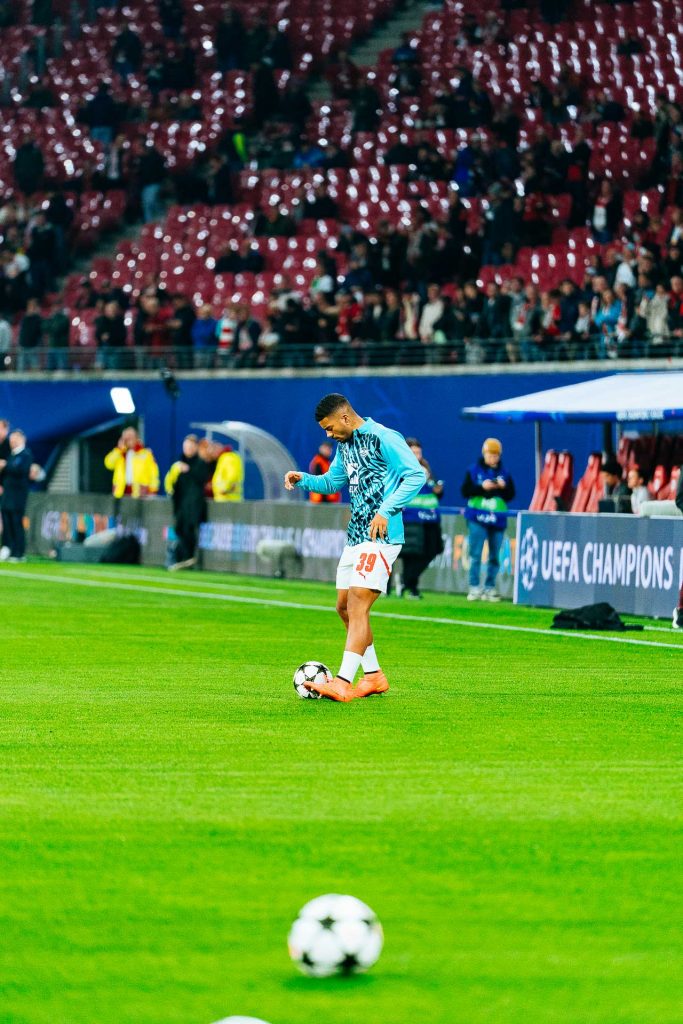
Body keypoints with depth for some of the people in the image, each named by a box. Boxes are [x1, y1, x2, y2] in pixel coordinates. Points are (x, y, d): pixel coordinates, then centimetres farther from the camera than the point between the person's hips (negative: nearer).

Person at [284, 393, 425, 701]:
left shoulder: (383, 438, -13)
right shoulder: (345, 444, 15)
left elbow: (416, 475, -19)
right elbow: (333, 482, 29)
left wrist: (386, 511, -26)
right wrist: (304, 479, 9)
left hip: (380, 537, -10)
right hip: (355, 536, 10)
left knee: (357, 605, -16)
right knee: (344, 606, 12)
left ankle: (343, 683, -21)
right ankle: (374, 676, 23)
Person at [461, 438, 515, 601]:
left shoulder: (504, 473, 9)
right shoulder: (474, 470, 4)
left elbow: (510, 496, 7)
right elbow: (465, 491, -3)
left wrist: (503, 487, -12)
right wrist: (482, 487, -15)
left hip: (497, 519, 3)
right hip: (478, 518, -3)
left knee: (495, 556, 4)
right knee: (476, 554, -7)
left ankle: (489, 588, 9)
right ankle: (474, 587, -4)